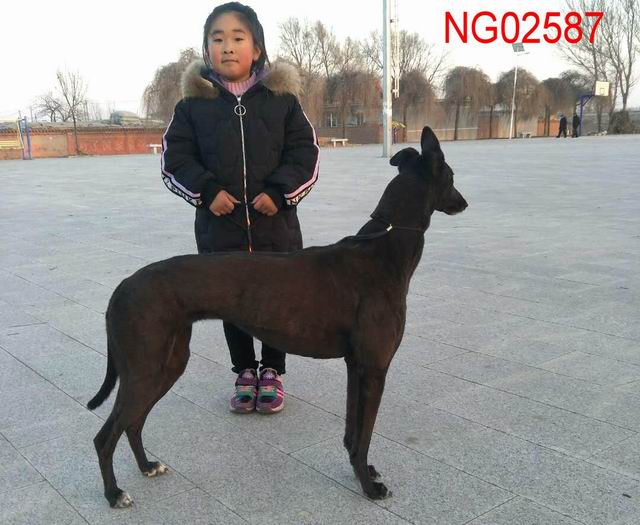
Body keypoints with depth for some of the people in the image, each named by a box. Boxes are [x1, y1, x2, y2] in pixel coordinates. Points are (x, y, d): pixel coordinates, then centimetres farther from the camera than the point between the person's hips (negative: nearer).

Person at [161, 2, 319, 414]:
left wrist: (279, 193, -12)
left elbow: (305, 153, 0)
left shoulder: (281, 98, 0)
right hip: (219, 225, 1)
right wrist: (207, 191, -12)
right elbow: (175, 158, 2)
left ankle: (273, 371, 30)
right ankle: (245, 371, 31)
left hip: (275, 223, 0)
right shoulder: (194, 104, 1)